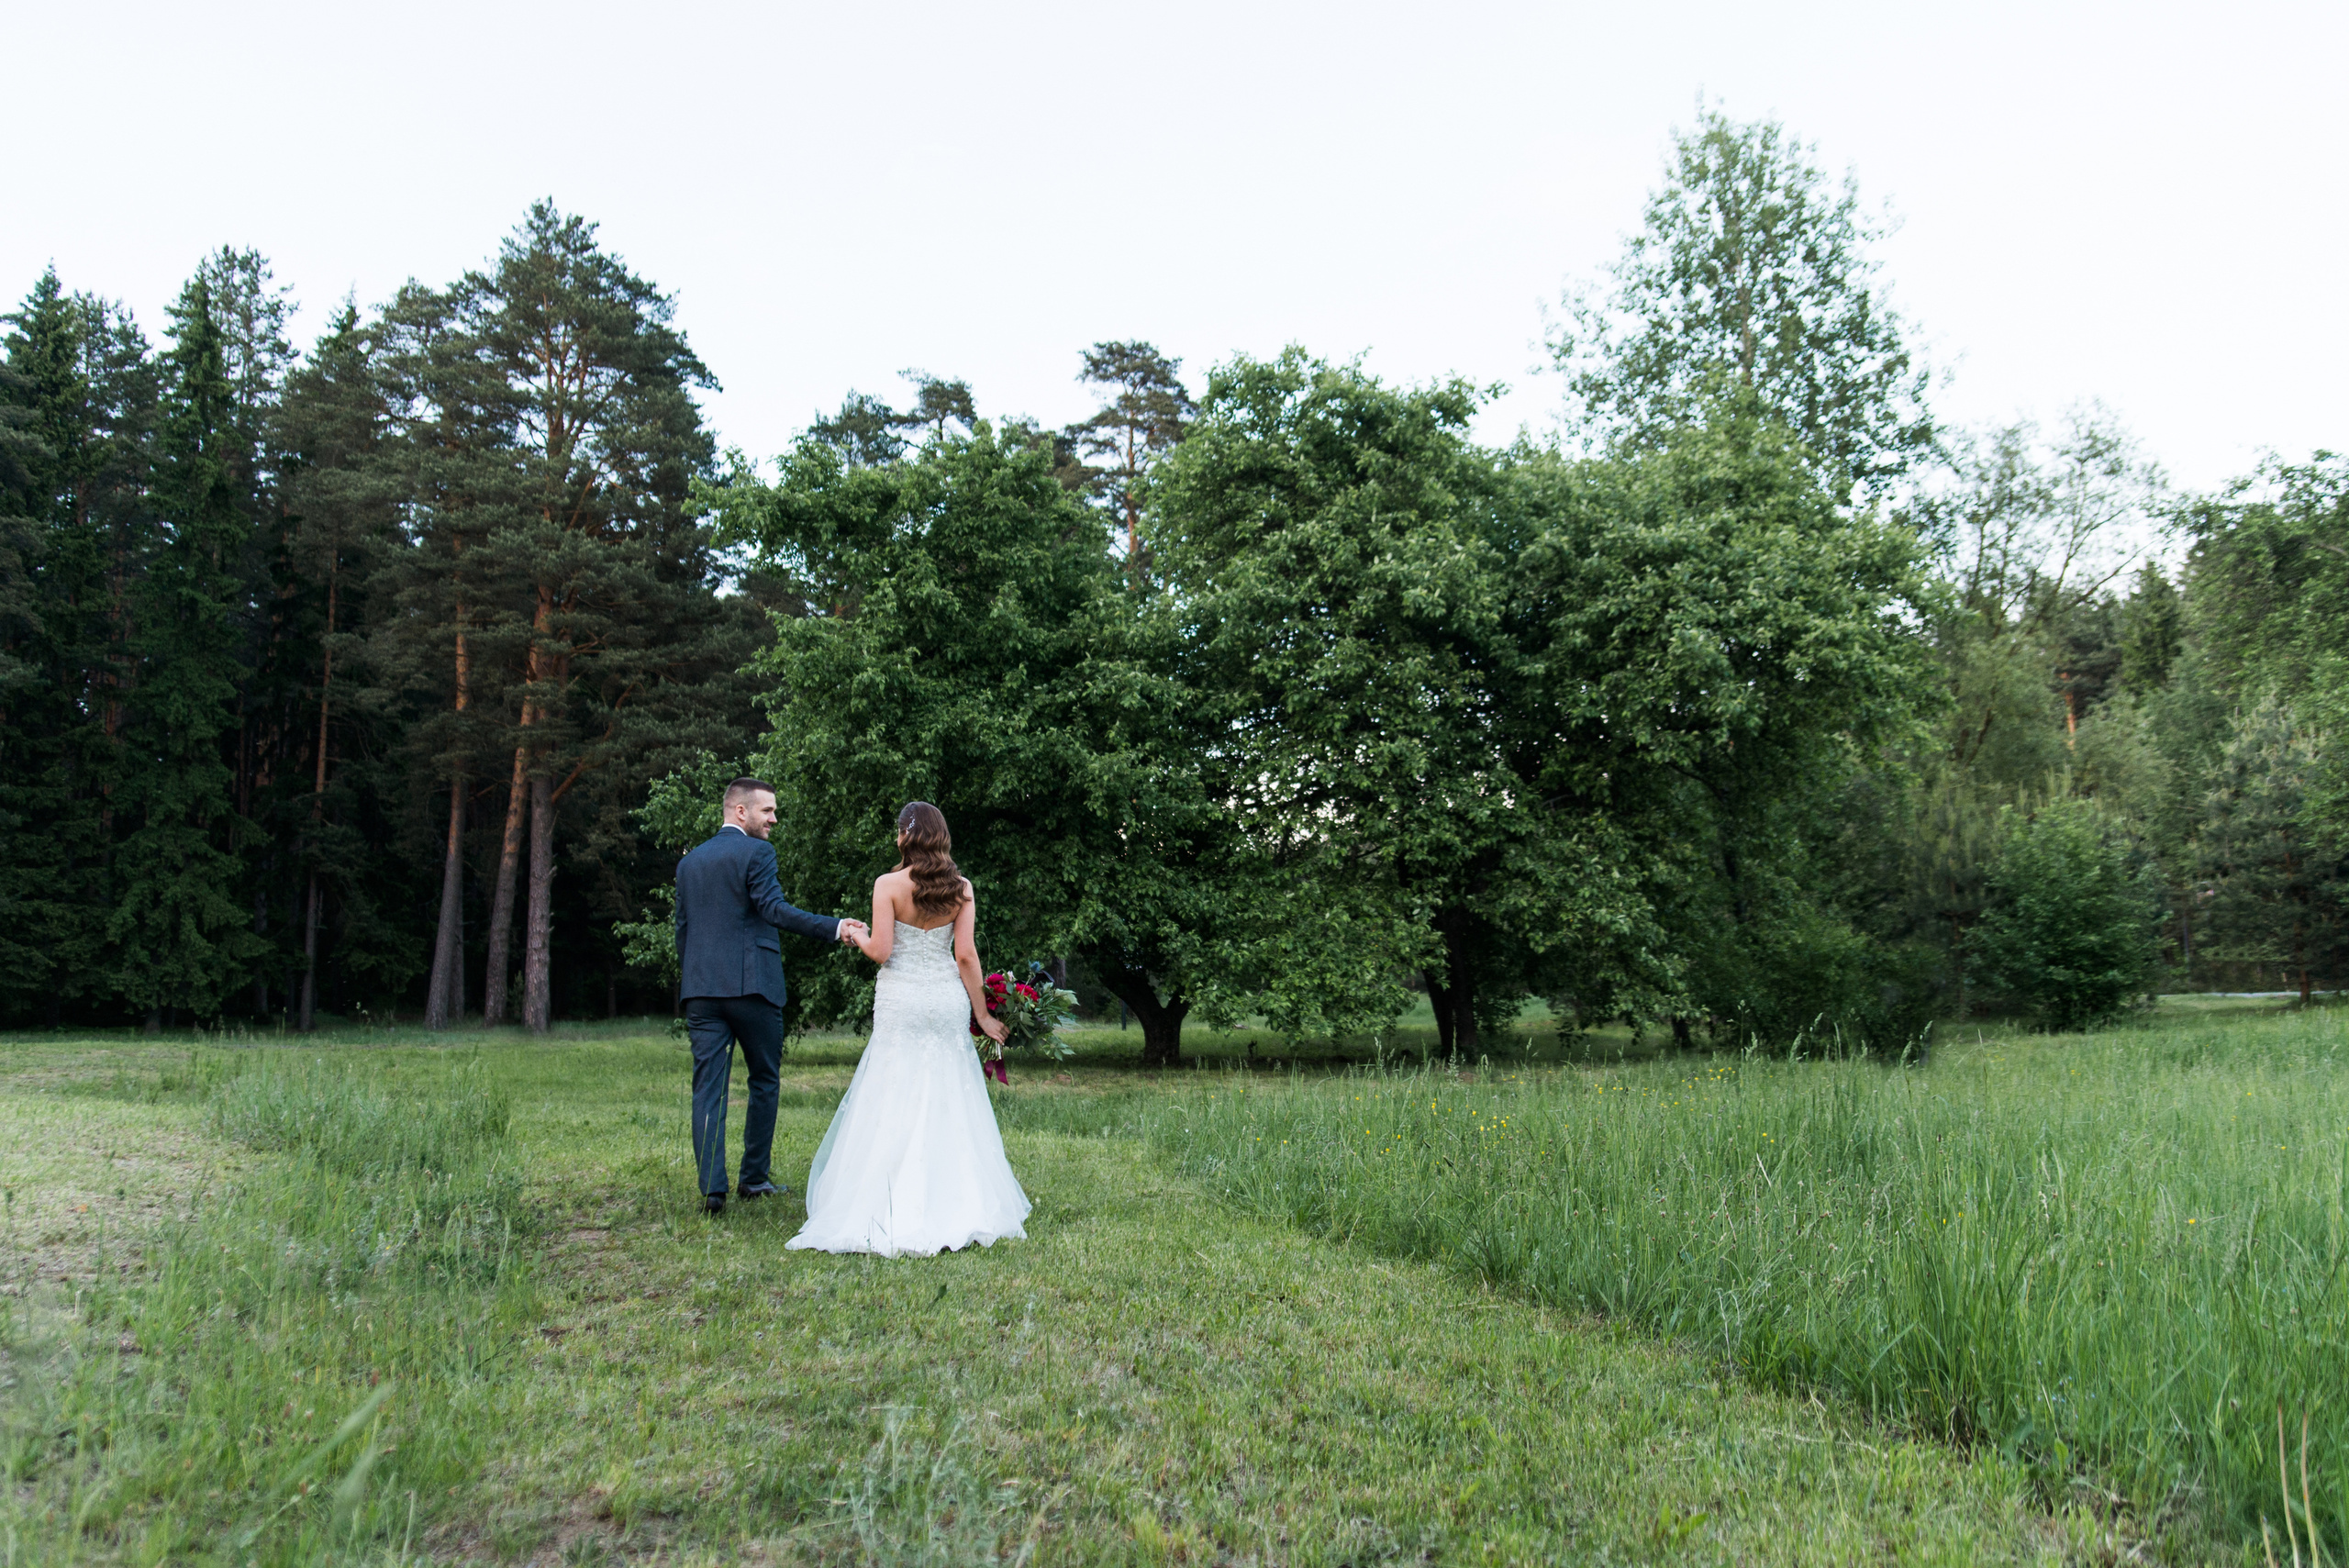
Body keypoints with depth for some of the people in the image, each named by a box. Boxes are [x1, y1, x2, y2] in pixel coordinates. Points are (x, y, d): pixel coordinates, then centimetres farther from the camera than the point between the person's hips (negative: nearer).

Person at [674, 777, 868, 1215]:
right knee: (764, 1080, 11)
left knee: (707, 1088, 2)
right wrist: (835, 928, -23)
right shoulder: (756, 852, -5)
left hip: (700, 989, 5)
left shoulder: (690, 860, 16)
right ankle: (754, 1178, 16)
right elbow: (774, 909, -18)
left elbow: (682, 928, 18)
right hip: (751, 984, -5)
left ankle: (712, 1188, -5)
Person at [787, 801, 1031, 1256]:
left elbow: (880, 951, -10)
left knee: (894, 1103, 3)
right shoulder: (961, 889, 1)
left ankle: (893, 1214, 2)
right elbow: (966, 955, -2)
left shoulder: (889, 885, -7)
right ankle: (962, 1211, 10)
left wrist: (858, 937, 12)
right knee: (950, 1103, 9)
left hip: (901, 1001, -3)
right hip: (948, 1000, 3)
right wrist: (981, 1014, 4)